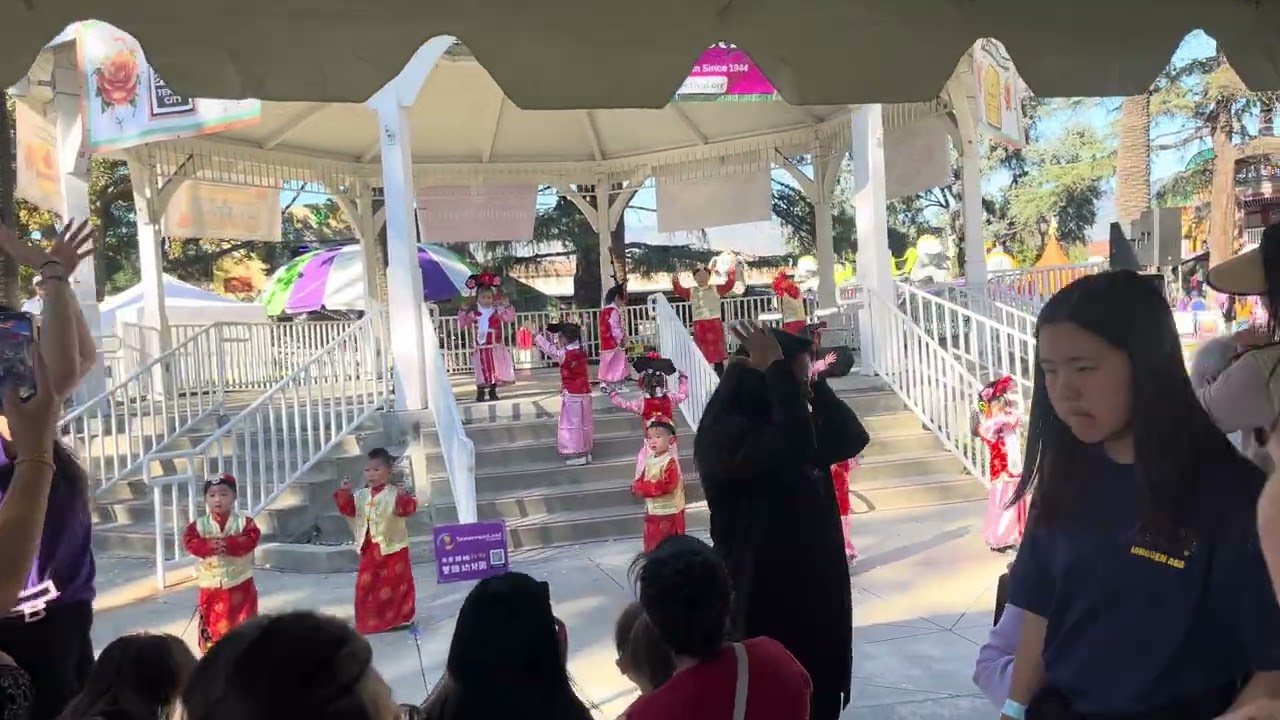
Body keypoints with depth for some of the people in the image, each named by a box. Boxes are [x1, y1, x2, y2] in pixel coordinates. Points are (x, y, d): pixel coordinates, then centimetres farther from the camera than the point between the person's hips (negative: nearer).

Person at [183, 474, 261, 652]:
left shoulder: (243, 521, -6)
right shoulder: (199, 525, -2)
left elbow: (251, 539, -18)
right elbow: (190, 542, -13)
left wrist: (228, 544, -28)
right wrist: (208, 545, -29)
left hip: (240, 583, -1)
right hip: (211, 585, 1)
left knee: (244, 622, 9)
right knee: (211, 623, 9)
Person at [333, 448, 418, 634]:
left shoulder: (395, 493, -12)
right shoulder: (361, 495, 5)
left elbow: (408, 508, -24)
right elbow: (348, 509, 4)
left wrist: (405, 499, -44)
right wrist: (345, 493, -10)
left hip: (392, 547, -5)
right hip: (369, 549, 5)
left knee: (396, 583, 6)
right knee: (366, 584, 7)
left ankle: (401, 617, 20)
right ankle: (370, 621, 20)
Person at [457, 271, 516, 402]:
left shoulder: (497, 310, -1)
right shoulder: (474, 312, -1)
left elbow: (510, 318, -8)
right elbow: (462, 323, 3)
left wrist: (506, 306, -15)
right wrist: (463, 311, -6)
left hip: (496, 347, 1)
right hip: (481, 347, -1)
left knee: (496, 370, 7)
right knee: (483, 372, 0)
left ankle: (493, 391, 20)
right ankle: (480, 393, 8)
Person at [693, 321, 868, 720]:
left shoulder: (777, 423, 6)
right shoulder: (726, 433, -21)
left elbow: (852, 440, 4)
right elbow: (795, 447, -38)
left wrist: (811, 383, -5)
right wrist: (776, 369, -29)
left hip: (816, 589, 8)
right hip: (765, 595, -8)